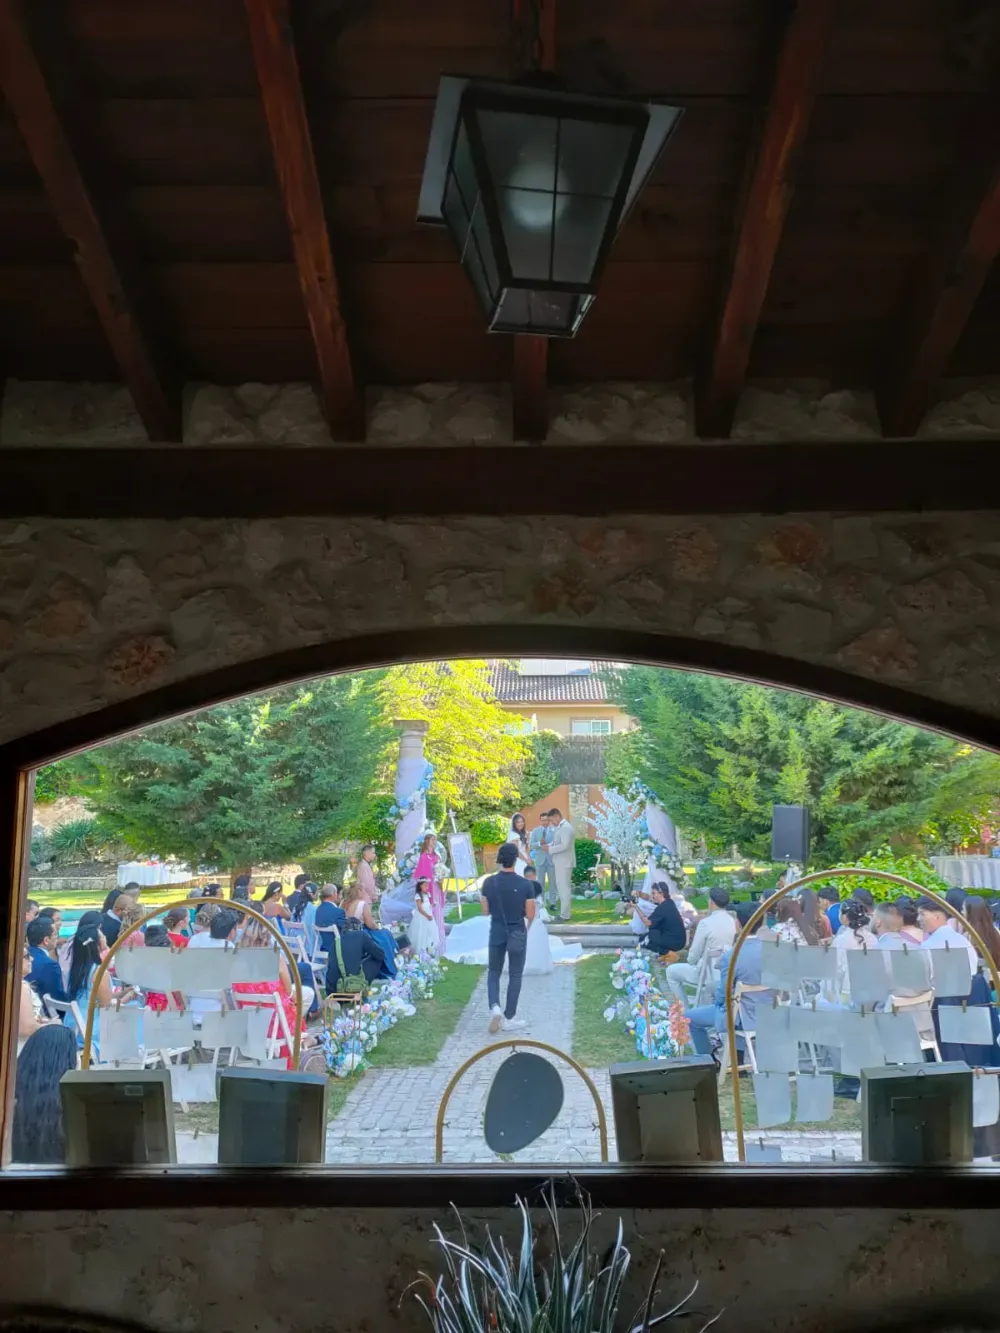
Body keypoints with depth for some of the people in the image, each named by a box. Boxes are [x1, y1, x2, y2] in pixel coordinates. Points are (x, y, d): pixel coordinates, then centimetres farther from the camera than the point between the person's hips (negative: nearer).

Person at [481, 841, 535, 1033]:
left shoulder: (488, 882, -9)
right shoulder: (525, 884, -15)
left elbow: (485, 912, 0)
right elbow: (530, 915, -9)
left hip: (497, 932, 2)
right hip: (517, 933, -2)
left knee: (494, 972, 17)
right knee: (515, 975, 11)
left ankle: (494, 1007, -5)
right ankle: (509, 1018, 16)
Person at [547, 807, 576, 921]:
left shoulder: (566, 827, -18)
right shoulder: (559, 827, 12)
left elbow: (564, 846, -26)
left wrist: (550, 849, -18)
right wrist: (548, 845, 2)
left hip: (564, 862, -10)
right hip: (560, 862, 10)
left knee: (564, 888, -5)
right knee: (561, 887, 15)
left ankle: (565, 915, -1)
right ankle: (563, 912, 23)